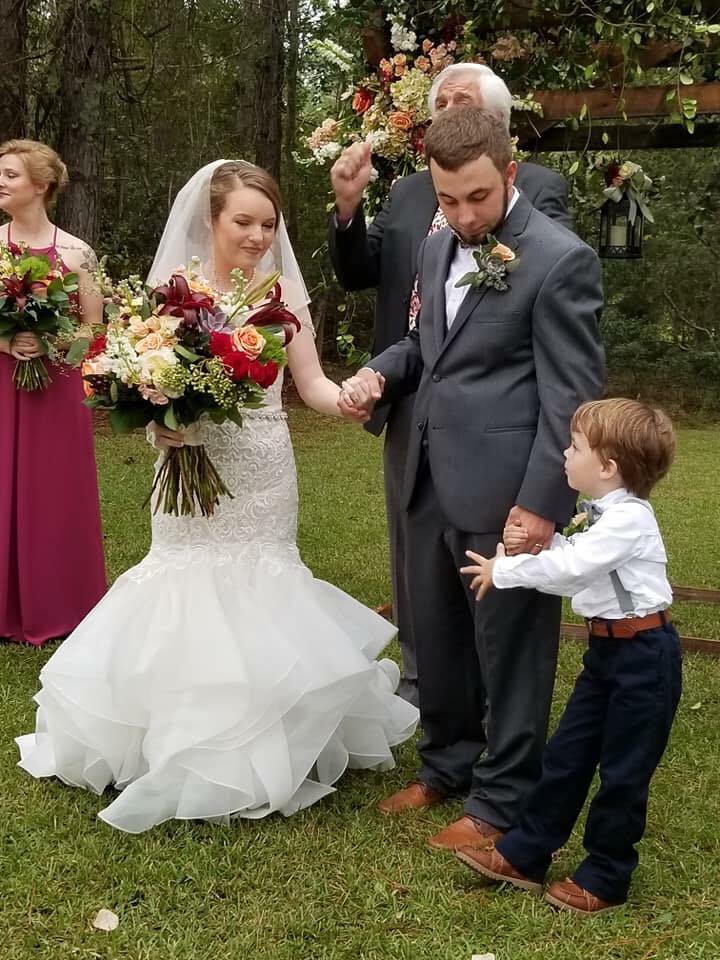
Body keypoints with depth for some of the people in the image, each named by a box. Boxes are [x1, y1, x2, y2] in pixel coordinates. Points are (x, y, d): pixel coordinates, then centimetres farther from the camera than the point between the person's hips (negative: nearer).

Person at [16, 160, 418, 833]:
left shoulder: (283, 293, 1)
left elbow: (312, 385, 0)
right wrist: (161, 424, -23)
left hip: (265, 482, 2)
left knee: (259, 611, 11)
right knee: (197, 606, 4)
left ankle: (263, 749, 32)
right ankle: (194, 759, 25)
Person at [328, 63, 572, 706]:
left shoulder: (539, 188, -3)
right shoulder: (408, 192, 11)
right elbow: (358, 275, 8)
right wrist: (348, 206, -9)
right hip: (411, 405, 5)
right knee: (413, 548, 16)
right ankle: (420, 677, 34)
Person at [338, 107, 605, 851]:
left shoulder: (560, 260, -12)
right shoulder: (436, 249, 11)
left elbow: (571, 396, -14)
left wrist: (542, 503, -17)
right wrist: (379, 372, 4)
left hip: (505, 495, -7)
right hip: (433, 484, 8)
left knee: (508, 652, 7)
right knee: (435, 639, 19)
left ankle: (502, 803, 24)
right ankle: (446, 767, 39)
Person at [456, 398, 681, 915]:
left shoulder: (629, 519, -20)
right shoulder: (607, 516, 10)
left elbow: (568, 569, -23)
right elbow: (573, 561, 12)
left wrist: (502, 571, -11)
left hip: (644, 654, -9)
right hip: (609, 648, 9)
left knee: (623, 770, 3)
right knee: (567, 753, 13)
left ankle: (606, 879, 18)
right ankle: (523, 855, 22)